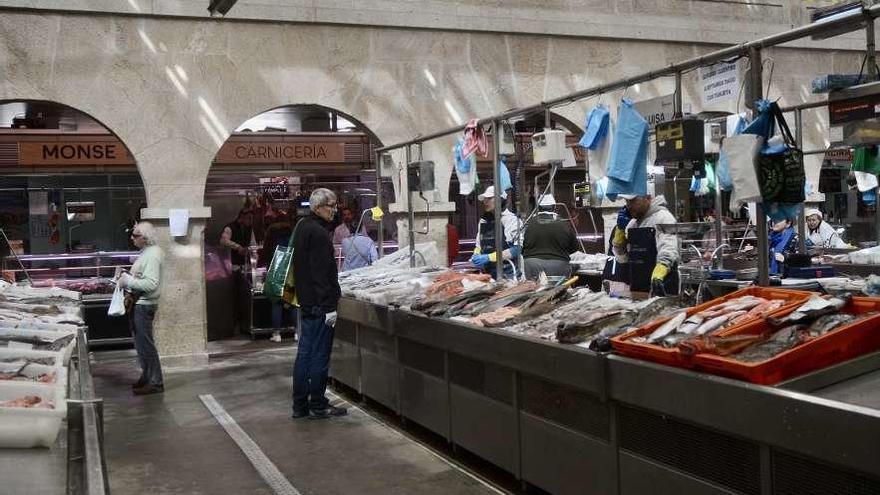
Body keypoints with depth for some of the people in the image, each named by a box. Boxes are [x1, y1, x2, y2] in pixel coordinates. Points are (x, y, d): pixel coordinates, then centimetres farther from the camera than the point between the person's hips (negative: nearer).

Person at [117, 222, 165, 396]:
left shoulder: (152, 254, -19)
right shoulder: (146, 252, 13)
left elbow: (151, 283, -27)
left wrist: (127, 281, -19)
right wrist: (127, 277, 9)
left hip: (144, 305, -10)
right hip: (139, 303, 10)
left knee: (145, 344, -5)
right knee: (141, 343, 18)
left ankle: (155, 383, 3)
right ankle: (146, 376, 30)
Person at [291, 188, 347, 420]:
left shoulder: (303, 228, 16)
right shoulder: (318, 233, -16)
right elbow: (323, 272, -21)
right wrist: (329, 306, -21)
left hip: (306, 303, 10)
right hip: (319, 304, -10)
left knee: (305, 354, 13)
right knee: (319, 356, -2)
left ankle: (300, 405, 19)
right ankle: (318, 406, 6)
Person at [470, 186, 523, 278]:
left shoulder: (510, 219, -7)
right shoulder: (483, 221, 12)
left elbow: (516, 250, -14)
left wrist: (489, 257, -19)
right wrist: (476, 255, -1)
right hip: (487, 272, 5)